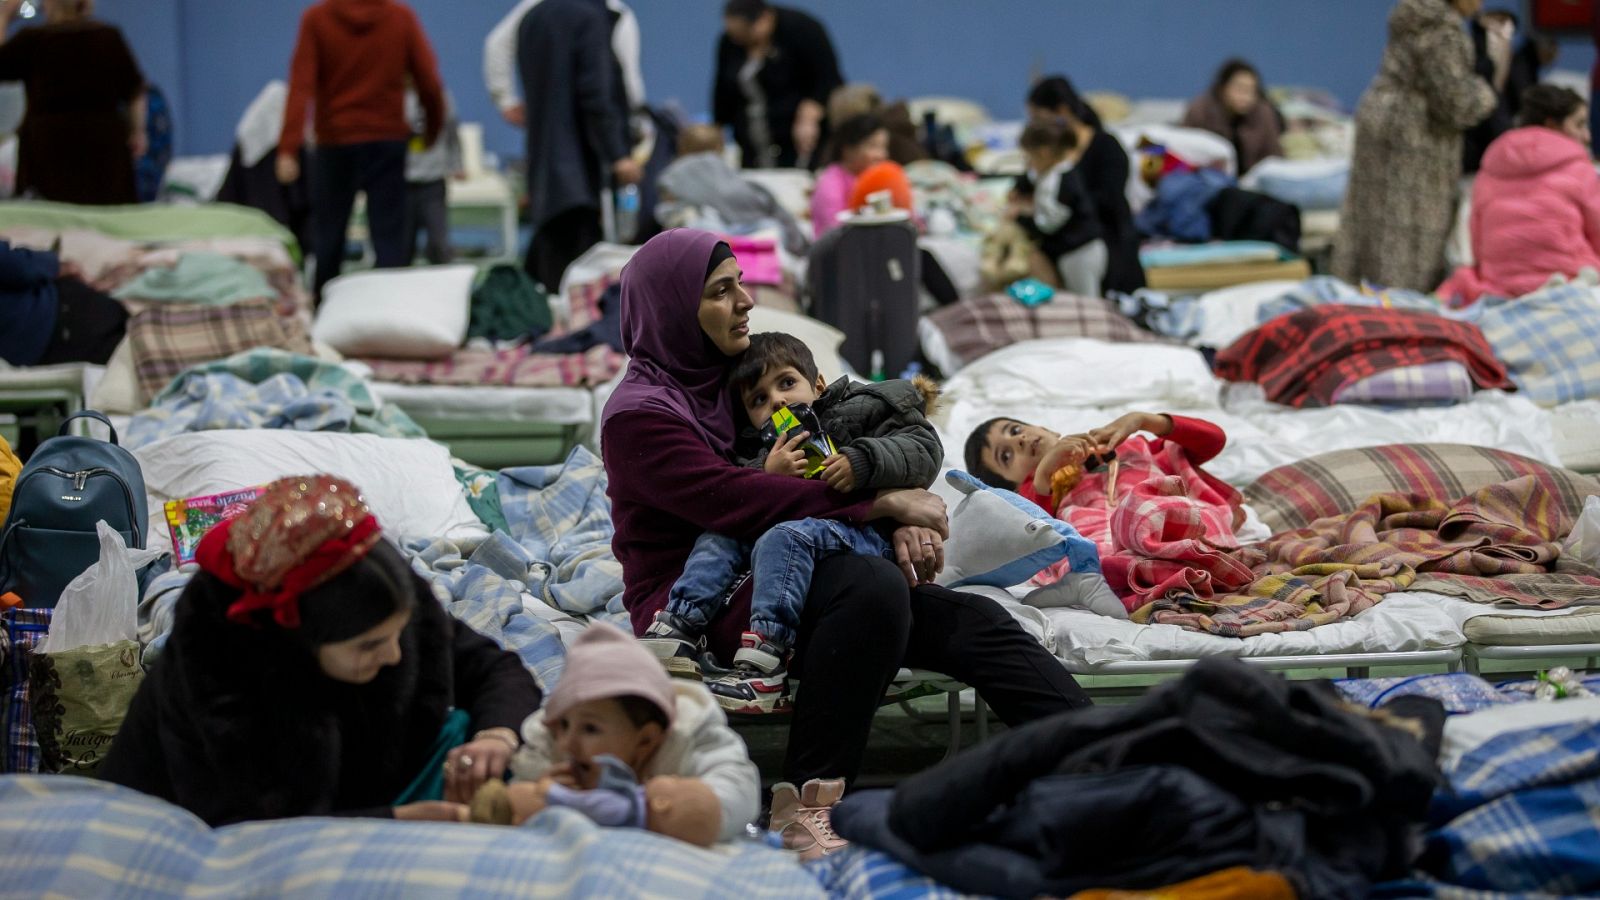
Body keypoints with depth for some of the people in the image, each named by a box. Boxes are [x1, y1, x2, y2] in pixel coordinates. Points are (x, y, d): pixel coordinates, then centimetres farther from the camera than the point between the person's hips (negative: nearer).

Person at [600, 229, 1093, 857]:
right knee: (873, 585, -35)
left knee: (973, 620, -15)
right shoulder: (637, 416, -6)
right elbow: (735, 500, -19)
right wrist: (885, 502, -18)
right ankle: (806, 804, -38)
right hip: (696, 609, -7)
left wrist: (902, 518, -8)